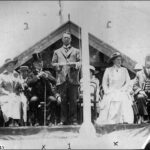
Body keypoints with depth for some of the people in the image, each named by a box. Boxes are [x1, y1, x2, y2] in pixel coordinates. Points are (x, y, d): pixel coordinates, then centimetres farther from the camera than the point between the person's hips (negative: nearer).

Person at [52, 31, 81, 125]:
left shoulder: (76, 51, 20)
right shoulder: (57, 52, 22)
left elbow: (80, 62, 9)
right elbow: (54, 63, 14)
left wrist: (75, 65, -12)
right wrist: (58, 65, -7)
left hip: (73, 79, 0)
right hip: (61, 78, 1)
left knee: (73, 100, -4)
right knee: (63, 100, -2)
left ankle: (73, 120, 0)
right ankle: (64, 120, 3)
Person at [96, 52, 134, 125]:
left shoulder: (124, 70, 10)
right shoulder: (108, 70, 6)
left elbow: (128, 81, 7)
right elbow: (104, 83, 9)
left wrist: (122, 89, -6)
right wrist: (107, 91, -3)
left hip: (122, 94, 1)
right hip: (111, 94, -1)